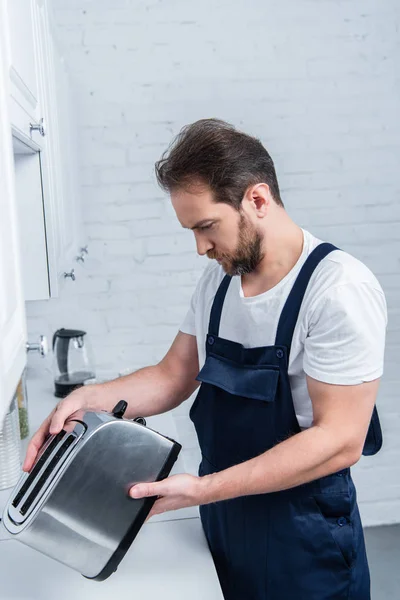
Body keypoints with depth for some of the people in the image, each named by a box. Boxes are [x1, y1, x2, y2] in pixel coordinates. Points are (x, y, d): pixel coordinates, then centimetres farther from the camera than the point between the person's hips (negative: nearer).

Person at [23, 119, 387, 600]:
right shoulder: (219, 277, 1)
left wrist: (202, 489, -27)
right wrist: (88, 398, -11)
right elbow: (174, 377, 6)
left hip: (305, 542, -6)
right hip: (223, 524, 6)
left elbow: (340, 439, -24)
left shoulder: (340, 288, -22)